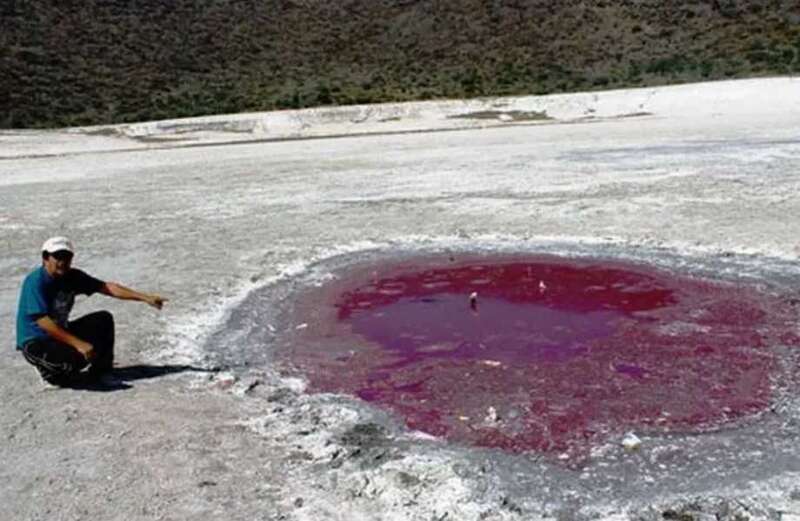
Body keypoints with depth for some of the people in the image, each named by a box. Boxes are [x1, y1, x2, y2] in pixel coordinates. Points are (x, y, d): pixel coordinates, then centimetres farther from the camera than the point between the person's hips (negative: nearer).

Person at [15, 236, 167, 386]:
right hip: (35, 342, -8)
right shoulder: (36, 282, -23)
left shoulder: (72, 276, -3)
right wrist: (78, 344, -35)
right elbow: (43, 322, -30)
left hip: (61, 332, 8)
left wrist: (145, 297, -11)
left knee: (104, 319, -3)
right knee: (77, 357, -32)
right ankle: (51, 371, 2)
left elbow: (107, 287, -3)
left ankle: (101, 372, 5)